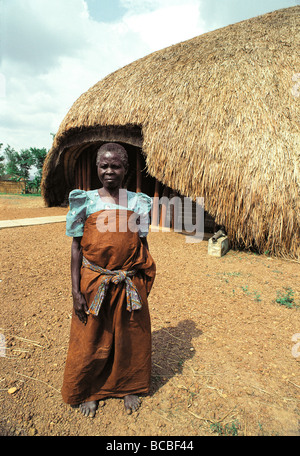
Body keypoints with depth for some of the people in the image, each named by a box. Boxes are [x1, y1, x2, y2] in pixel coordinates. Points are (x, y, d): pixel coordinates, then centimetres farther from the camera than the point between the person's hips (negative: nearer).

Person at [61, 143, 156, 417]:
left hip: (130, 285, 1)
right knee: (91, 342, 14)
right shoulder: (85, 201, -5)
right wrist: (76, 291, -6)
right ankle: (88, 392, 42)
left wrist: (144, 285, 5)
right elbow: (76, 247, -2)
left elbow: (143, 245, 5)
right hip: (94, 284, -1)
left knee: (130, 338, 17)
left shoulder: (138, 203, -1)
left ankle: (129, 387, 44)